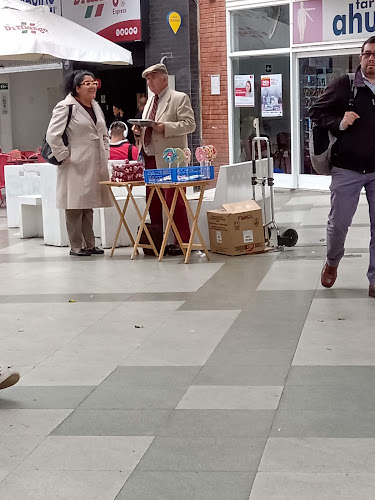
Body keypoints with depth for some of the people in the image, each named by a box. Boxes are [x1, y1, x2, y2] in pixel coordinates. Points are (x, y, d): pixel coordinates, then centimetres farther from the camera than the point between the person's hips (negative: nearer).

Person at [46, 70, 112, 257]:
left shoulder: (96, 107, 17)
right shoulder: (65, 107, -8)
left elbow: (104, 134, 28)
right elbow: (52, 136, -14)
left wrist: (105, 154, 16)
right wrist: (64, 157, -14)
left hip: (94, 166, 7)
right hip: (76, 167, -7)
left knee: (88, 206, 13)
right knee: (75, 207, -2)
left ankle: (90, 244, 19)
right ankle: (76, 247, 5)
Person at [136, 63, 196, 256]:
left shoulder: (179, 98, -2)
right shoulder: (150, 101, 22)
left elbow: (189, 124, -11)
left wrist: (165, 127, -20)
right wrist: (138, 129, 8)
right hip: (150, 158, 8)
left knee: (174, 200, -7)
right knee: (153, 201, 10)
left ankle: (183, 241, 0)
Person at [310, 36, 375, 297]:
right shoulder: (345, 85, -4)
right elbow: (316, 111, 1)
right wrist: (339, 123, -15)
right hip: (347, 168, -1)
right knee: (338, 223, 6)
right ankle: (332, 263, 34)